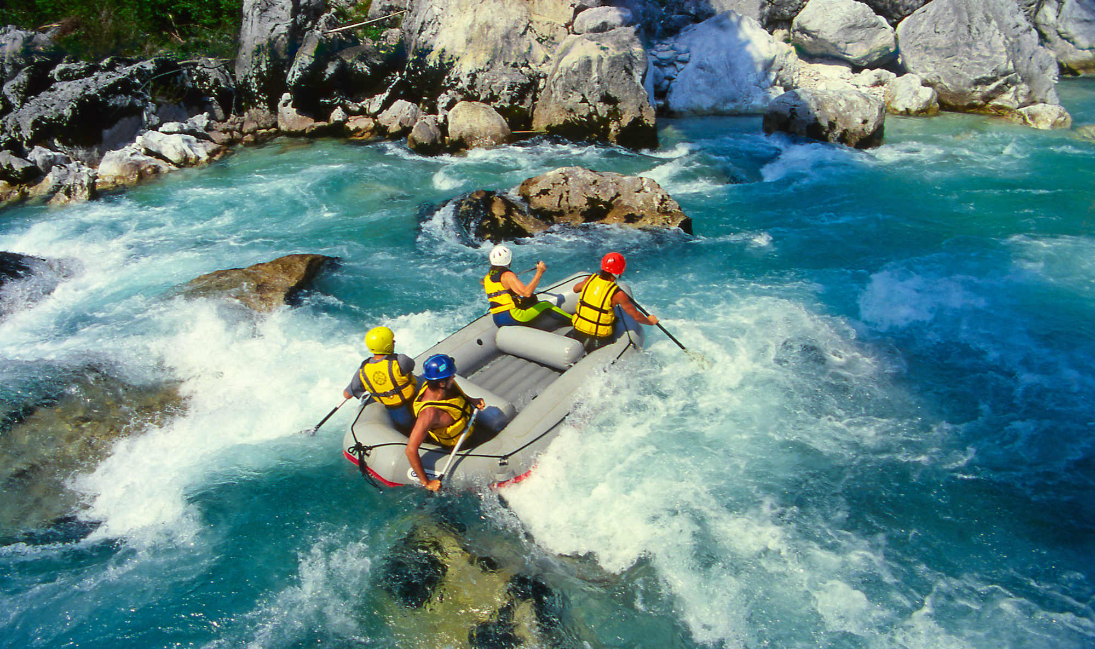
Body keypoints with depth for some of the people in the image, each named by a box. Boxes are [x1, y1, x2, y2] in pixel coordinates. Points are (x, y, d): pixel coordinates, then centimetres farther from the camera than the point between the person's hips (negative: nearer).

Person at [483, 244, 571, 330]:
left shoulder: (487, 278, 9)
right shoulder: (507, 275, -16)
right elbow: (527, 292, -27)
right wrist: (539, 273, -22)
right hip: (513, 318, -9)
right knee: (546, 306, 1)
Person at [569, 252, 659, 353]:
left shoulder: (590, 280, -3)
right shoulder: (618, 294, -16)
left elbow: (575, 289, 21)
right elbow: (636, 316, -7)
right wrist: (650, 321, 13)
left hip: (577, 333, 5)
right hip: (598, 341, -5)